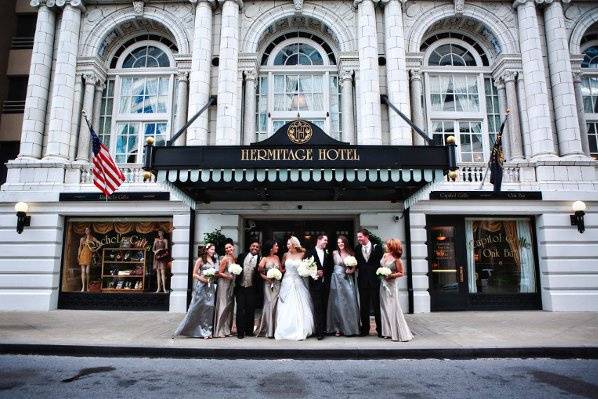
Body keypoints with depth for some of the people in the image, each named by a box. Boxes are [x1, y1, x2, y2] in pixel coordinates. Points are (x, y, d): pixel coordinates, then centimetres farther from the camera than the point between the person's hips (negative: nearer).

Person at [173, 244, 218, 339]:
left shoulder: (213, 261, 13)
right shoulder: (200, 260, -4)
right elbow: (194, 274, -5)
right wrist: (204, 279, -18)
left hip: (210, 287, 5)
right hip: (201, 286, -5)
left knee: (209, 307, 4)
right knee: (196, 308, -2)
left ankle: (206, 331, 13)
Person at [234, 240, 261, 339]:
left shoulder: (260, 259, -1)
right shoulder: (242, 256, 7)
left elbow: (260, 273, -2)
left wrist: (260, 270, -21)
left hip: (251, 288, -1)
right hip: (240, 287, 1)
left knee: (250, 310, 8)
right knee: (240, 309, 2)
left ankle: (249, 331, 22)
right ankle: (240, 332, 10)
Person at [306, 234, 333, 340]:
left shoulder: (328, 254, 12)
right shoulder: (310, 253, 0)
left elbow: (331, 267, 12)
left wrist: (323, 272, -4)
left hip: (325, 283, 4)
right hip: (315, 284, -4)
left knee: (324, 307, 6)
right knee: (318, 307, -5)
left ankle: (323, 329, 14)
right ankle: (319, 331, -2)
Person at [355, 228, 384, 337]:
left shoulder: (377, 247, -1)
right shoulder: (357, 249, 8)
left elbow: (380, 262, 0)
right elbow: (357, 263, 10)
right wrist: (356, 268, -9)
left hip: (374, 280, -2)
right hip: (362, 280, 3)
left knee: (377, 305, 3)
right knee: (364, 306, 7)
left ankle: (380, 329, 14)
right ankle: (365, 329, 16)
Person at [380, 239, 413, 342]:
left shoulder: (396, 259, -14)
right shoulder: (385, 255, 5)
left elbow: (401, 273, -10)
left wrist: (391, 275, -20)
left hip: (391, 284, -7)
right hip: (383, 284, 7)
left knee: (392, 307, -6)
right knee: (384, 307, 10)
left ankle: (400, 333, 2)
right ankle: (388, 331, 20)